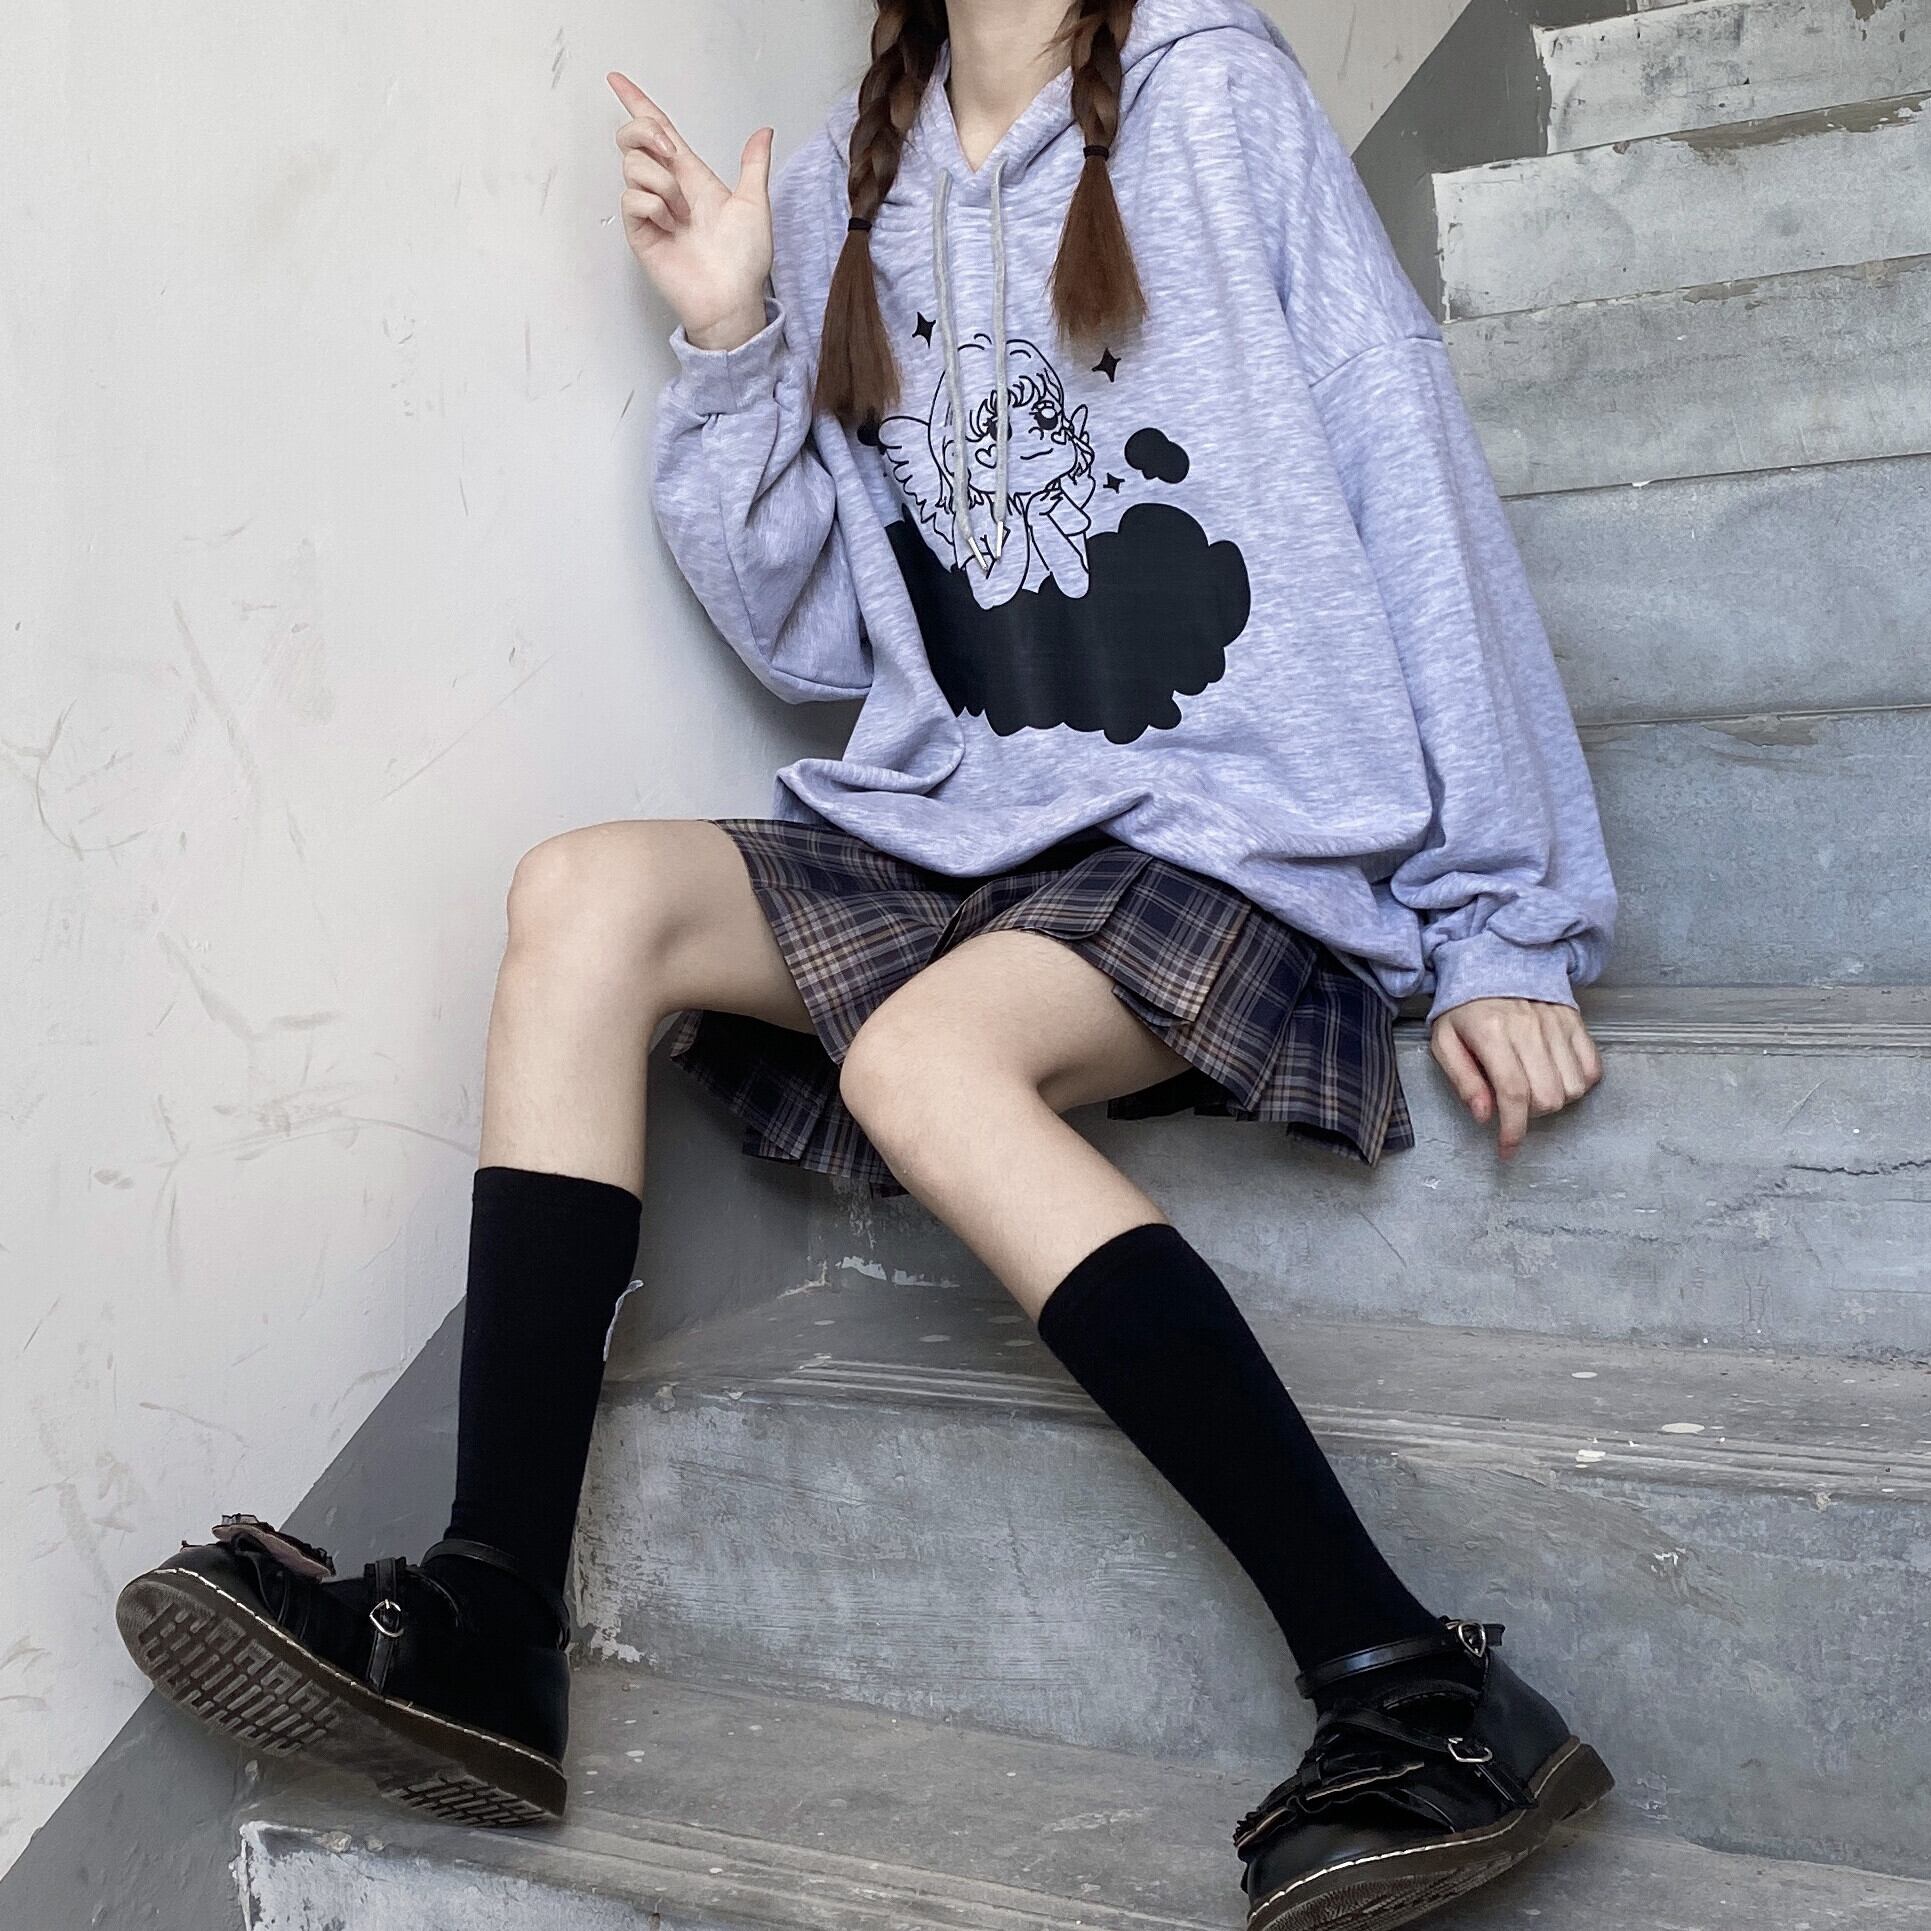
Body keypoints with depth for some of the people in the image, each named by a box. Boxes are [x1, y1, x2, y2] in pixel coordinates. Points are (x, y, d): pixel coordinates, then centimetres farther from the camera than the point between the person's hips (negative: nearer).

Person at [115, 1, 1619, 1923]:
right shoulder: (846, 186, 15)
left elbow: (1414, 486, -4)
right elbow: (807, 635, 15)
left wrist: (1508, 923, -8)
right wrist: (728, 341, 1)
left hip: (1229, 831, -5)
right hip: (952, 830, 5)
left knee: (918, 1053, -31)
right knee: (585, 894, -17)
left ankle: (1413, 1690, -29)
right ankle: (486, 1628, -21)